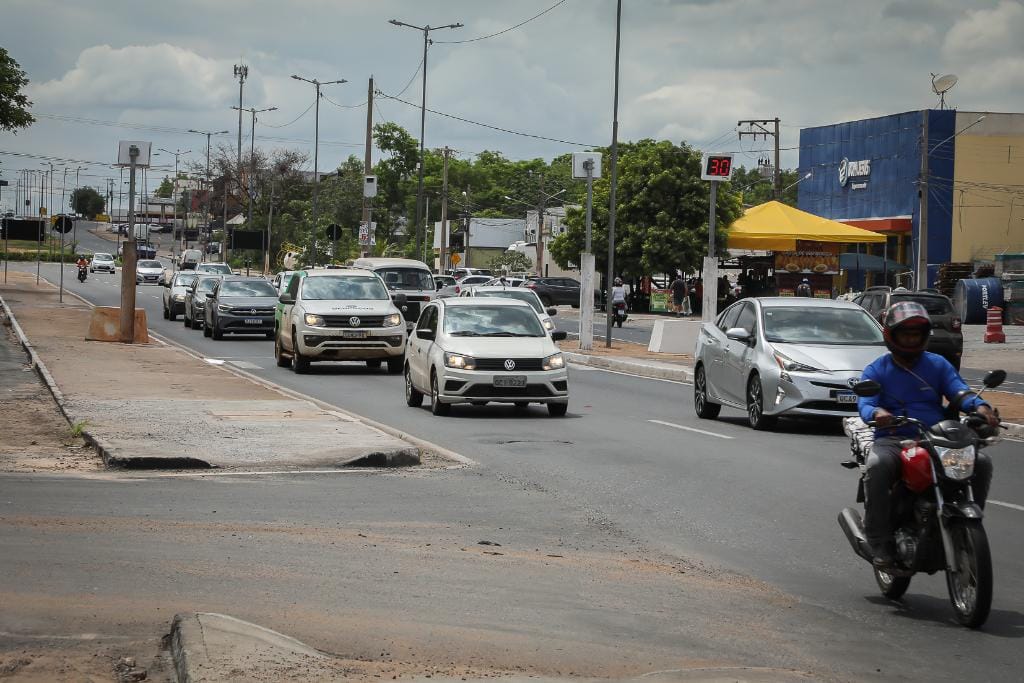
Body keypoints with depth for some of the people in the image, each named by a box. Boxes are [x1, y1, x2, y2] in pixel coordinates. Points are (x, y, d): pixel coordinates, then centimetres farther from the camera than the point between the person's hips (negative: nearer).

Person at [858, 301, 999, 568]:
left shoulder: (938, 364, 17)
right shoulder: (876, 370, 10)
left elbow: (959, 391, 1)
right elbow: (865, 403, -8)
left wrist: (980, 406, -23)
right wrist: (876, 413, -34)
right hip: (893, 439, -3)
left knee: (981, 462, -21)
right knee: (877, 465, -37)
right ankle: (880, 542, -29)